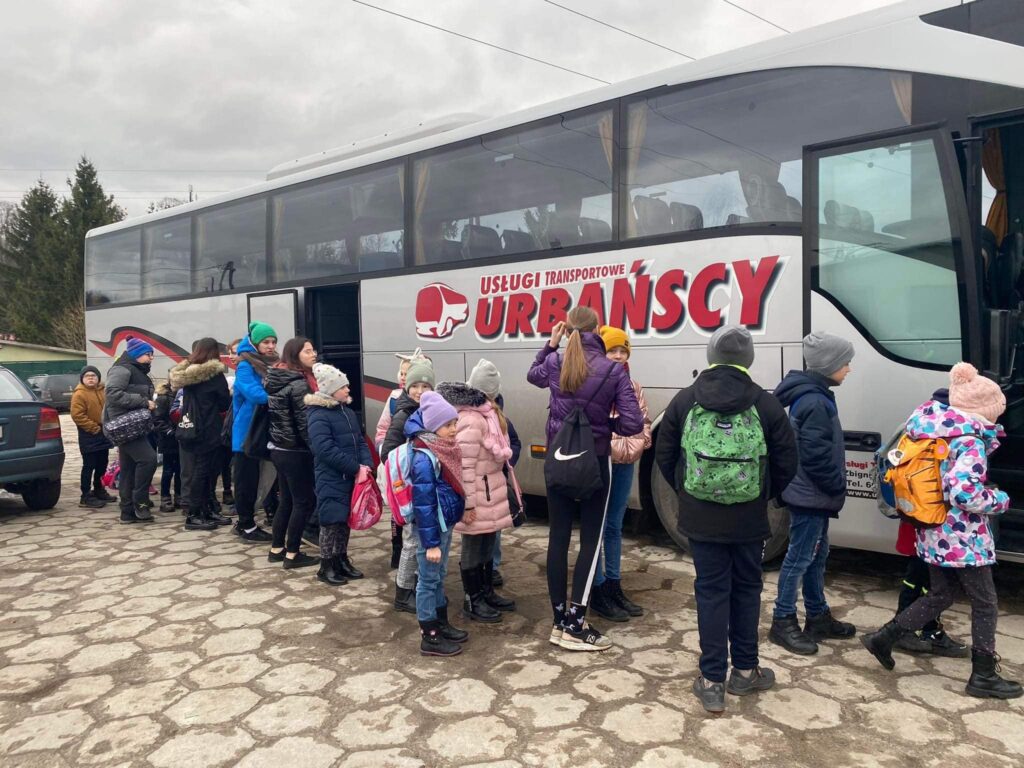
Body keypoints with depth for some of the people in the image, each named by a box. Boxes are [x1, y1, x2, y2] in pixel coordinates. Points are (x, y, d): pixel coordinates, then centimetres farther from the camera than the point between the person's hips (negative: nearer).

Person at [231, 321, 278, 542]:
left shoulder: (272, 365, 12)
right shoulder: (245, 366, -12)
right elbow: (254, 393, -26)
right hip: (248, 431, -7)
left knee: (256, 478, 13)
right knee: (246, 479, 0)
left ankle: (245, 521, 23)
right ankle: (247, 526, 7)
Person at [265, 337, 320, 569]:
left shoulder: (276, 379, 8)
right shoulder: (299, 384, -19)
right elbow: (304, 423, -20)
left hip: (279, 449, 9)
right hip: (295, 452, -9)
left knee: (287, 499, 17)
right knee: (304, 501, 1)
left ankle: (276, 549, 25)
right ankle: (292, 554, 6)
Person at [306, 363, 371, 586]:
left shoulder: (347, 411, 12)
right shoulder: (318, 415, -13)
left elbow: (360, 440, 13)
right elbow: (325, 449, -22)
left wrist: (365, 464, -5)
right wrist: (356, 468, -19)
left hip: (352, 476, 8)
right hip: (331, 479, -8)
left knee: (346, 519, 14)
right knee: (331, 520, -2)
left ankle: (342, 560, 26)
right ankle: (326, 567, 10)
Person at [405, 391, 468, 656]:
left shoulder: (445, 450, 4)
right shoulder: (424, 458, -23)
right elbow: (423, 504, -23)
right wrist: (430, 542, -21)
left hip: (445, 524, 9)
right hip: (431, 528, -9)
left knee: (439, 577, 20)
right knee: (429, 580, 4)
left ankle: (441, 624, 34)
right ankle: (429, 637, 15)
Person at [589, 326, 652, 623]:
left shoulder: (633, 387, 11)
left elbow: (644, 422, 9)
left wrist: (633, 448, -9)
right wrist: (618, 448, -19)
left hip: (625, 465, 7)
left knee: (614, 527, 15)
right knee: (597, 527, 0)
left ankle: (614, 587, 25)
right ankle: (598, 592, 9)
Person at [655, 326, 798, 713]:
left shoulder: (684, 401, -4)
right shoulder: (765, 404, -5)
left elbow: (664, 457, 2)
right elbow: (787, 463, -1)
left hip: (700, 518, 0)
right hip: (749, 519, 0)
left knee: (711, 591, 8)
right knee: (746, 589, 16)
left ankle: (712, 681, 11)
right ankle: (745, 671, 29)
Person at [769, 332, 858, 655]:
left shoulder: (814, 396, 11)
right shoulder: (814, 402, -21)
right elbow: (816, 455, -24)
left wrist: (834, 489, 15)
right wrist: (838, 488, -11)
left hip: (812, 495, 10)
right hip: (810, 496, -10)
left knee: (816, 555, 18)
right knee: (800, 557, -1)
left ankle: (818, 617, 30)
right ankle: (783, 622, 9)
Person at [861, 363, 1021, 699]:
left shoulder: (935, 432, 5)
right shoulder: (970, 441, -20)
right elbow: (964, 492, -30)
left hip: (935, 533, 8)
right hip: (964, 537, -8)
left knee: (939, 595, 21)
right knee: (985, 604, 8)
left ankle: (883, 638, 19)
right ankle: (983, 676, 18)